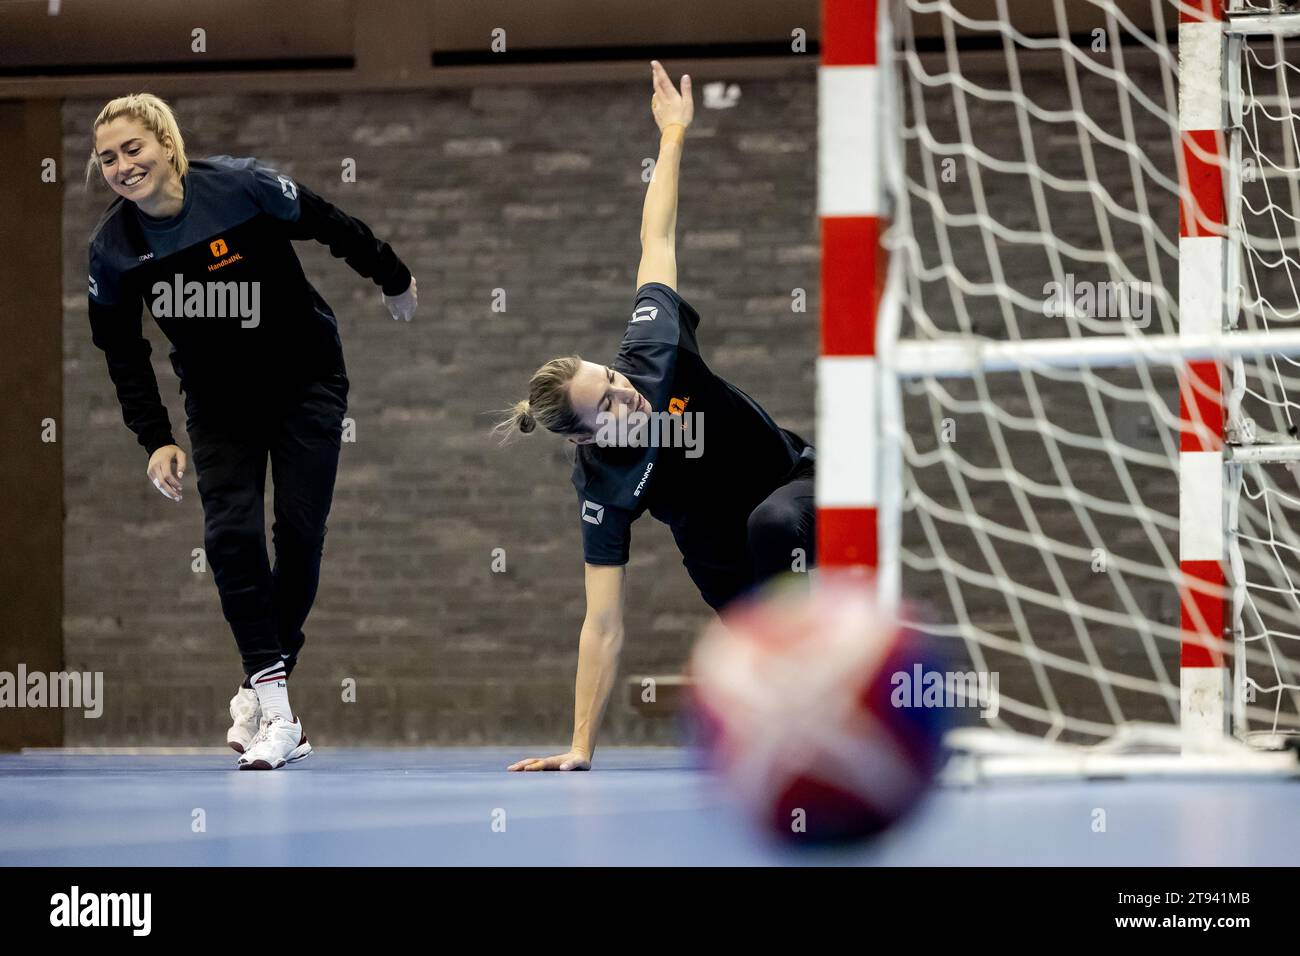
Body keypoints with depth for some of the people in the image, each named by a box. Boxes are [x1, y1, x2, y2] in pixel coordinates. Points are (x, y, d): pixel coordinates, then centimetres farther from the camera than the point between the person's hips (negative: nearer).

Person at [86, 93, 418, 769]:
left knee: (299, 534, -5)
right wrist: (156, 440, -6)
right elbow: (121, 351, 0)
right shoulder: (112, 248, -15)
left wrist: (394, 281, 6)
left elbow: (332, 227, -8)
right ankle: (275, 711, -12)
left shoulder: (242, 188, -25)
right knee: (230, 534, -14)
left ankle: (260, 692, 10)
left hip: (305, 382, -2)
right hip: (218, 402, 2)